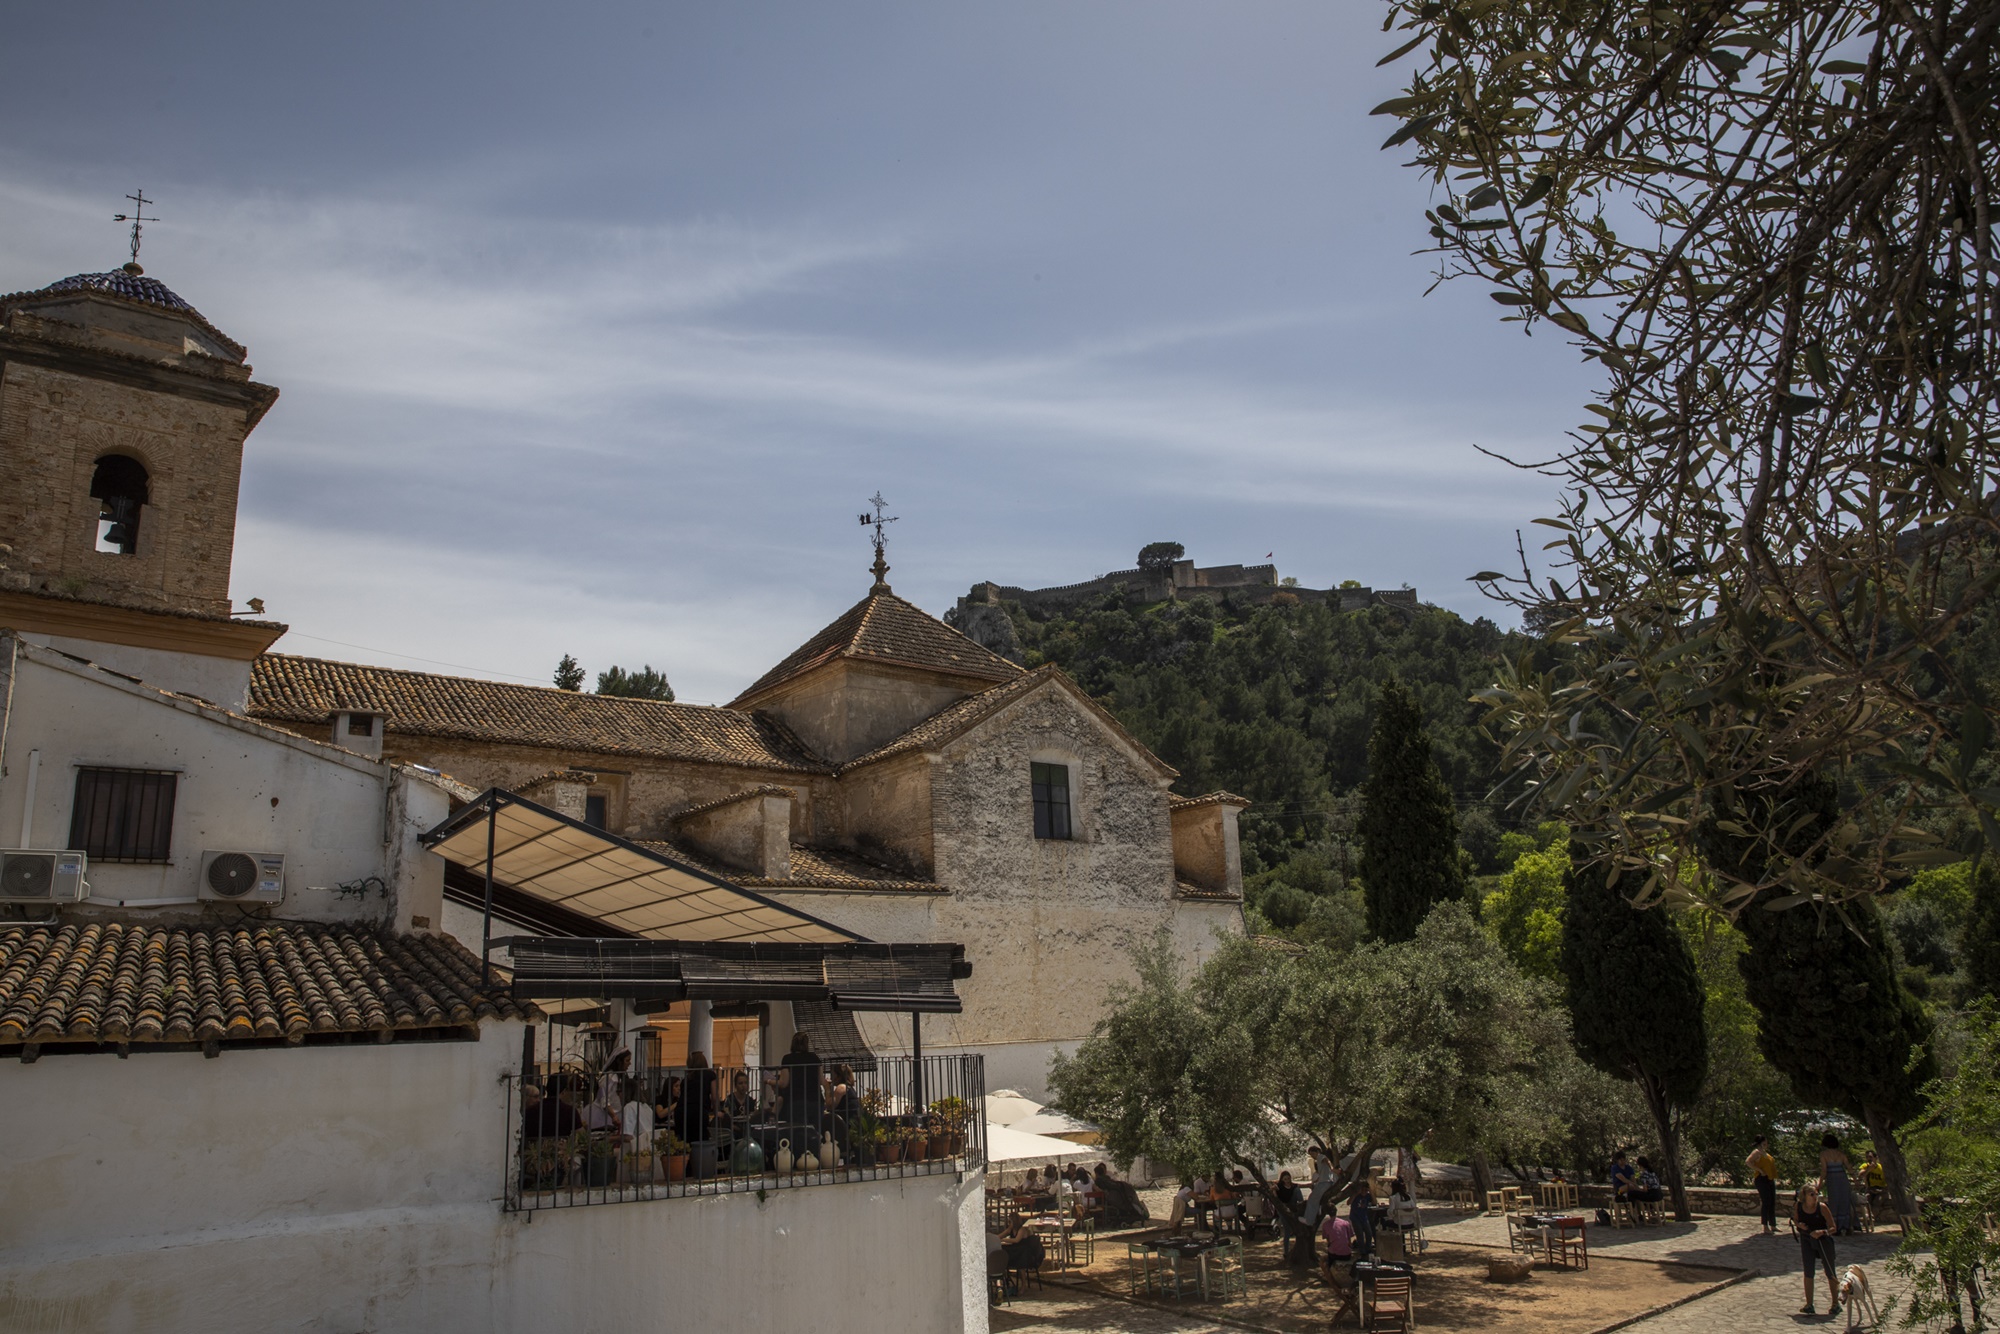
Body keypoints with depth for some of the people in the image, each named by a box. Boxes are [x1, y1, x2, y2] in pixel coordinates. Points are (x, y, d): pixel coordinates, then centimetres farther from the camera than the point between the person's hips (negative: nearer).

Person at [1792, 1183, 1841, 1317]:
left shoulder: (1822, 1207, -21)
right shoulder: (1798, 1206, -11)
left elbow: (1833, 1228, -17)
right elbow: (1795, 1220, 7)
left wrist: (1822, 1232, -34)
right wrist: (1799, 1225, -15)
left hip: (1823, 1240, -3)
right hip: (1807, 1240, 3)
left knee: (1830, 1273, 5)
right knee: (1808, 1273, 5)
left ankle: (1836, 1304, 19)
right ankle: (1809, 1305, 13)